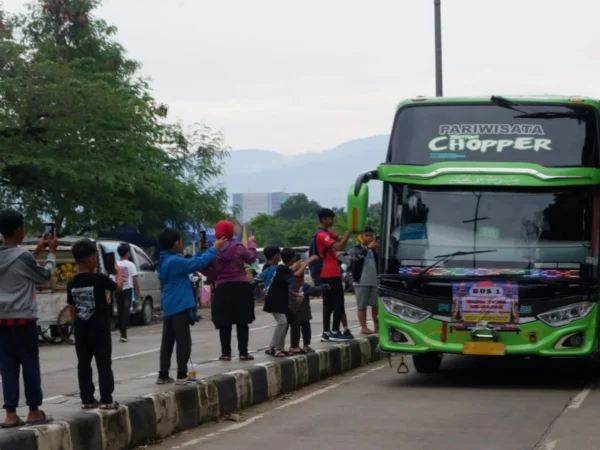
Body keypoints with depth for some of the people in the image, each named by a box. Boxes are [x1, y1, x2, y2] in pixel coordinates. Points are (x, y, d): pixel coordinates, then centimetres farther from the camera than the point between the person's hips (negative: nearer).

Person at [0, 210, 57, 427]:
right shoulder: (23, 256, -14)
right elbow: (45, 276, 1)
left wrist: (37, 252, 26)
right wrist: (51, 253, 13)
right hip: (23, 319, -6)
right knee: (30, 364, 5)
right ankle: (34, 411, 10)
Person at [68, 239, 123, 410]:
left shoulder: (72, 283, 2)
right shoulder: (99, 278, -13)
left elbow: (72, 310, 8)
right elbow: (118, 288, 4)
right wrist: (118, 271, 20)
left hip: (81, 331, 4)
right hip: (100, 330, -4)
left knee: (84, 365, 9)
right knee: (104, 365, 0)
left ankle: (87, 399, 11)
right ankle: (106, 400, -3)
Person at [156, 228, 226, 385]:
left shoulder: (167, 261, 13)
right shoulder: (174, 261, -18)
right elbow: (197, 263, -20)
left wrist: (203, 252, 22)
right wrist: (214, 249, -12)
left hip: (170, 307, 10)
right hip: (179, 306, -10)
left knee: (167, 341, 11)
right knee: (183, 341, -6)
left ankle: (163, 375, 13)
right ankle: (182, 375, -7)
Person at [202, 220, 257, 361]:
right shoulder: (238, 247, -6)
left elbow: (211, 272, -4)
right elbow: (251, 258, 11)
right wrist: (251, 243, 24)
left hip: (222, 289, 1)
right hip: (241, 287, -1)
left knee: (225, 323, 7)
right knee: (242, 321, 4)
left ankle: (226, 353, 5)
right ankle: (243, 352, 0)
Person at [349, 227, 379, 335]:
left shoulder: (374, 249, 15)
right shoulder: (357, 249, 1)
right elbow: (356, 257, -21)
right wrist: (367, 248, -31)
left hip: (375, 281, 4)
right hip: (361, 282, -4)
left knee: (376, 305, 5)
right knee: (362, 306, -1)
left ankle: (376, 326, 15)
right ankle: (363, 327, 1)